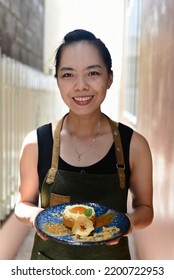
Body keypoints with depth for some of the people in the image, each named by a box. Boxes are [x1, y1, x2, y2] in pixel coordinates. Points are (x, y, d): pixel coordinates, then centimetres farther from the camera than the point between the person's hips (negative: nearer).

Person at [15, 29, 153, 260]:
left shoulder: (134, 145, -14)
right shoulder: (35, 143, -14)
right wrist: (34, 215, -21)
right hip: (50, 257, 0)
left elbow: (145, 209, -2)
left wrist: (129, 221, -22)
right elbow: (24, 204, 0)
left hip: (111, 257, 0)